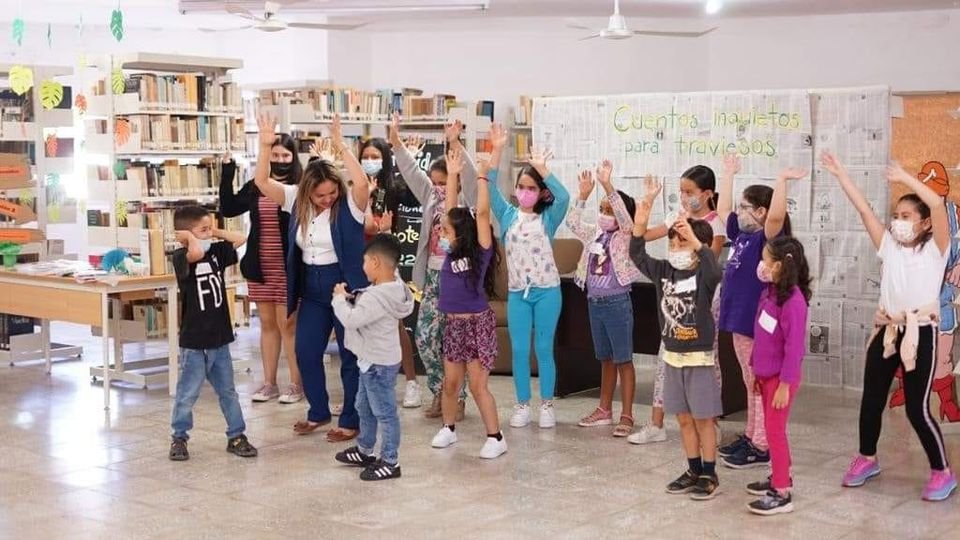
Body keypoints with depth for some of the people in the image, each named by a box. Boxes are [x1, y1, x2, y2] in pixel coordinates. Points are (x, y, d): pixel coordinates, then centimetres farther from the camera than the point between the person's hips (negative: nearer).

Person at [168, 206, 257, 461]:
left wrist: (213, 233, 3)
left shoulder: (216, 251, 5)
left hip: (220, 337, 6)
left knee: (228, 391, 14)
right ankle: (179, 438, 20)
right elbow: (196, 253, -35)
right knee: (188, 393, 5)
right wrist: (191, 237, -17)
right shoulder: (181, 257, -14)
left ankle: (236, 436, 22)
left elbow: (240, 238, 8)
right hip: (193, 341, -6)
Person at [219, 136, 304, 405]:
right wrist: (227, 172, 0)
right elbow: (228, 209, 6)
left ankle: (297, 383, 9)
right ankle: (269, 383, 19)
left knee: (288, 324, -1)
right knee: (267, 323, 12)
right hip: (260, 265, 5)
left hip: (288, 267, -5)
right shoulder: (255, 187, 9)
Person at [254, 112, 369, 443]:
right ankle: (318, 412, 28)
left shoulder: (349, 205, -15)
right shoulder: (297, 201, -1)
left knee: (351, 354, 4)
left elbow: (362, 183, -36)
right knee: (306, 352, 11)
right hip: (312, 288, 6)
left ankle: (351, 420, 15)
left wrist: (341, 146, -34)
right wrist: (266, 147, -18)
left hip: (346, 285, -5)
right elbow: (262, 183, -5)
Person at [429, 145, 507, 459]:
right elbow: (451, 211, 8)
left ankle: (496, 438, 6)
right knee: (451, 382, 13)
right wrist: (453, 175, 8)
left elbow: (482, 213, -19)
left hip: (478, 323, -6)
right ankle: (448, 428, 29)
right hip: (453, 323, 6)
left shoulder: (481, 251, -10)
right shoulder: (453, 251, 5)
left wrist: (483, 177, -18)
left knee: (478, 385, -4)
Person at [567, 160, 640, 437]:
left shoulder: (626, 236, -9)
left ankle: (627, 416, 1)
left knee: (623, 360, -1)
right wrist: (584, 195, -2)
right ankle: (604, 409, 23)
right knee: (606, 359, 16)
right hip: (594, 302, 7)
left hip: (617, 303, -7)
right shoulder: (595, 235, 9)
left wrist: (607, 185, -34)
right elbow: (573, 222, 8)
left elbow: (624, 216, -26)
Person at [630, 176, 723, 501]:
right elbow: (637, 253, -1)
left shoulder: (703, 275, -12)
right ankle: (694, 471, 24)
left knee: (703, 418, 3)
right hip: (672, 356, 6)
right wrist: (643, 214, -11)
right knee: (684, 418, 13)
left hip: (699, 358, -6)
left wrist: (694, 238, -41)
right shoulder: (663, 271, 3)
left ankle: (710, 475, 13)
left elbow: (715, 270, -35)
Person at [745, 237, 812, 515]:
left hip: (781, 377, -8)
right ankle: (780, 477, 31)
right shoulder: (769, 292, 4)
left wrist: (785, 384, -20)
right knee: (772, 428, 17)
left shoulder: (793, 300, -23)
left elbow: (794, 346, -22)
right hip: (766, 374, 8)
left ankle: (782, 494, 4)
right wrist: (756, 370, 16)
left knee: (775, 430, -3)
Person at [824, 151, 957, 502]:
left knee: (917, 408, -4)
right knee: (871, 400, 12)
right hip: (886, 331, 5)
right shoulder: (889, 247, 9)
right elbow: (864, 209, 5)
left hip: (920, 333, -5)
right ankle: (867, 459, 33)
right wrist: (840, 174, 2)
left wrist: (905, 178, -16)